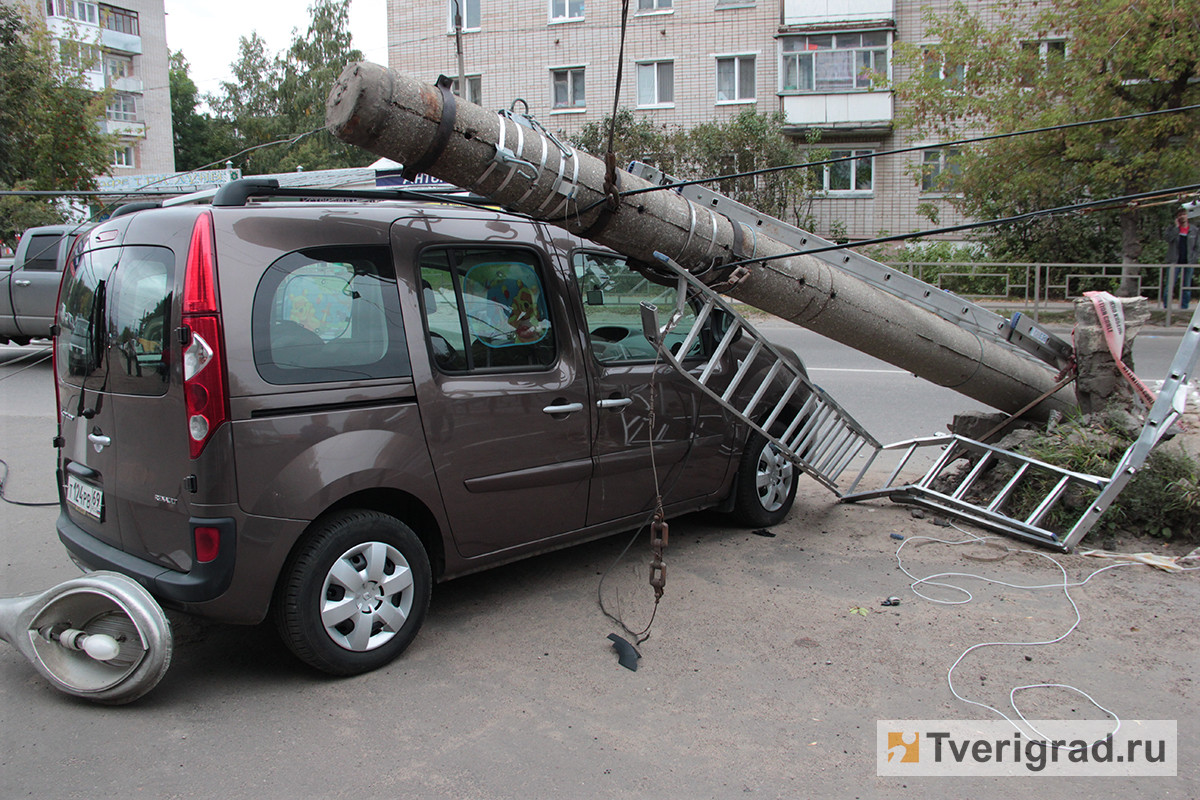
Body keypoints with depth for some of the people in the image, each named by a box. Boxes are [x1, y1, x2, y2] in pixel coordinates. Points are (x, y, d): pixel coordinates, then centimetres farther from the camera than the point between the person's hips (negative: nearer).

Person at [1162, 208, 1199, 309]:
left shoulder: (1195, 230, 8)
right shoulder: (1172, 228, 4)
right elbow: (1167, 237, -16)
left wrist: (1192, 258, -2)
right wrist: (1177, 226, -13)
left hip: (1188, 263, 2)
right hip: (1174, 262, -2)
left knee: (1187, 288, 5)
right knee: (1169, 287, -7)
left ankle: (1184, 309, 12)